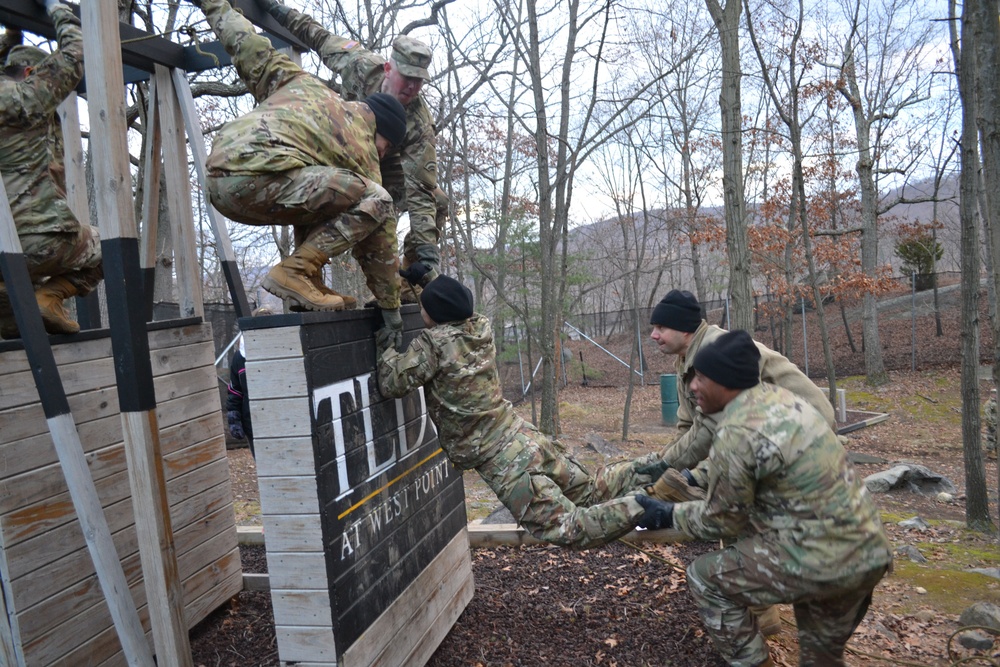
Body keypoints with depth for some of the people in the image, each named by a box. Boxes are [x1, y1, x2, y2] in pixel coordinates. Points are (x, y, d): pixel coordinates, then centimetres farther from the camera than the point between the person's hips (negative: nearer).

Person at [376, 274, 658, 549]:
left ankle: (643, 506, -18)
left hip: (498, 459, -8)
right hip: (523, 436, 8)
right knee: (591, 490, 19)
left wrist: (385, 345, 2)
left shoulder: (432, 343, -14)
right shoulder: (479, 326, 7)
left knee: (569, 529, -7)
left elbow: (393, 383, -11)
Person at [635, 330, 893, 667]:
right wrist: (695, 476, 28)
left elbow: (723, 521, -7)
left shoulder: (735, 434, -21)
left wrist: (670, 515, 7)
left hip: (821, 561, -9)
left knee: (705, 577, 9)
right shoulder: (778, 395, 5)